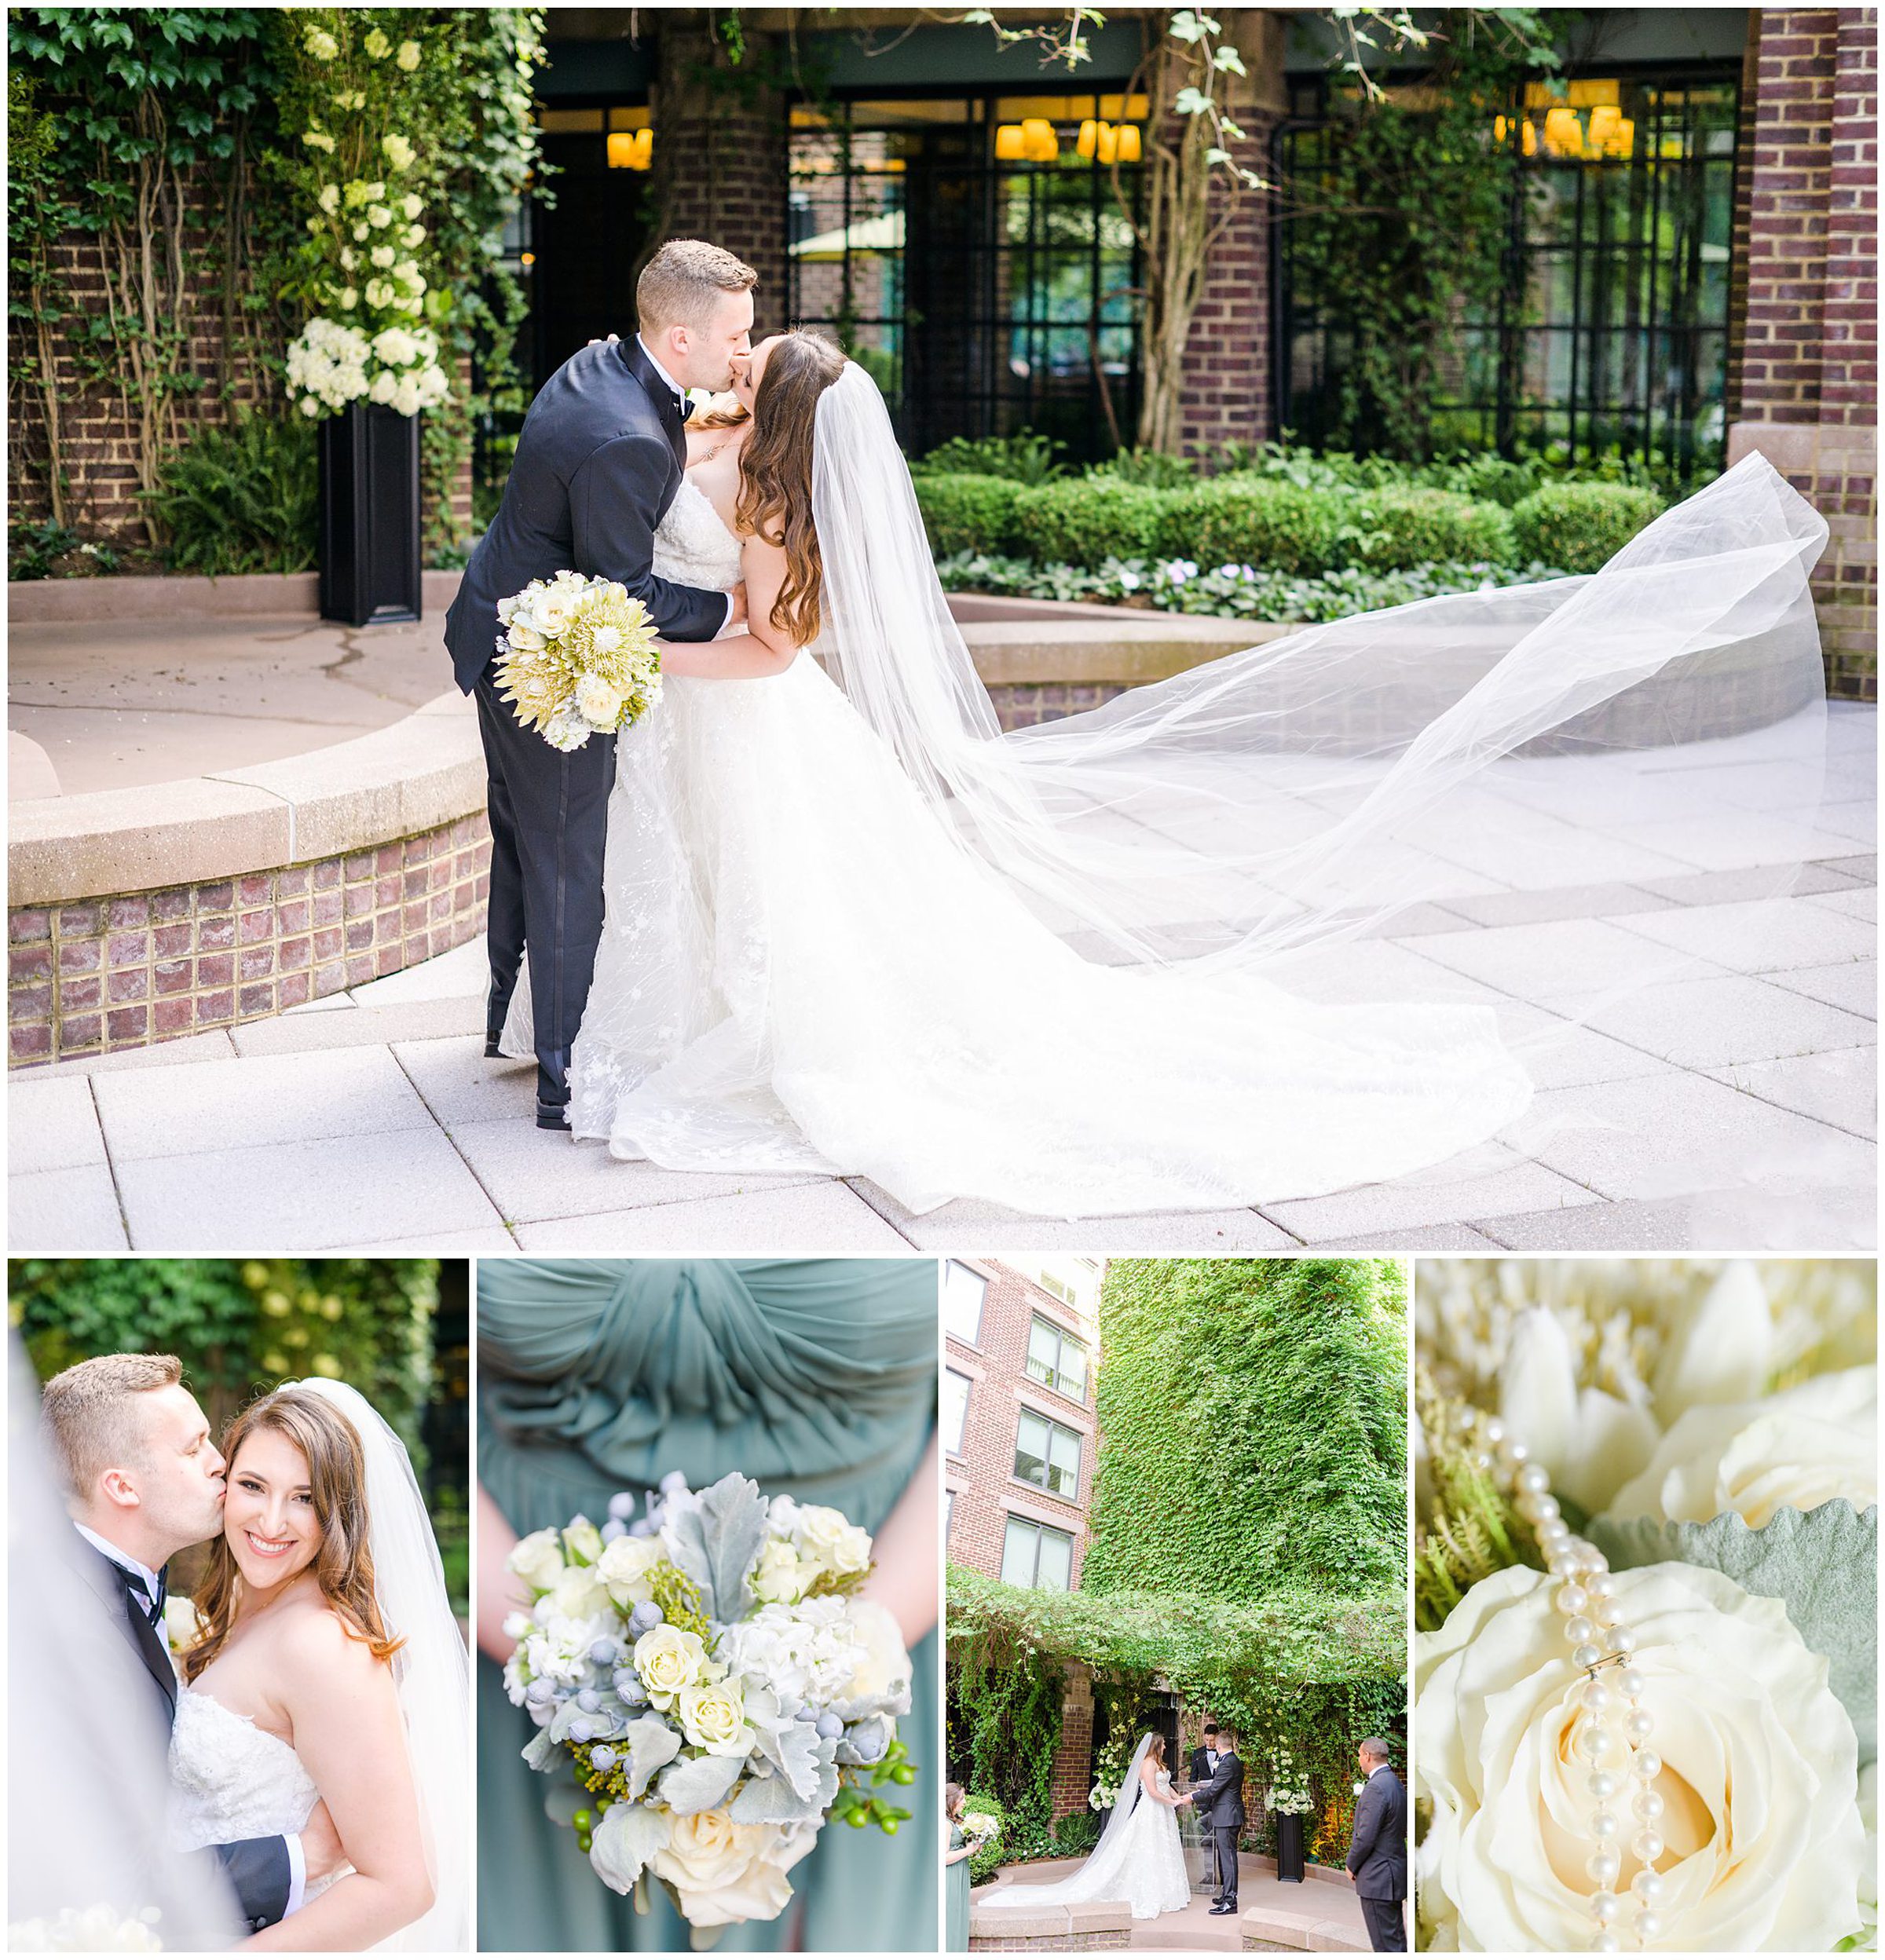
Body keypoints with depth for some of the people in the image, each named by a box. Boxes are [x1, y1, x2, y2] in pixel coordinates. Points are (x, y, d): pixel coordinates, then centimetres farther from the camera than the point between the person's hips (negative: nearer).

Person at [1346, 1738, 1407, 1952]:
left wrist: (1352, 1865, -6)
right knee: (1396, 1938, 17)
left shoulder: (1375, 1788, -21)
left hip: (1377, 1878, -10)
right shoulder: (1396, 1784, 10)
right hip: (1395, 1869, 10)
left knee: (1386, 1944, -6)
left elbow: (1365, 1837, -22)